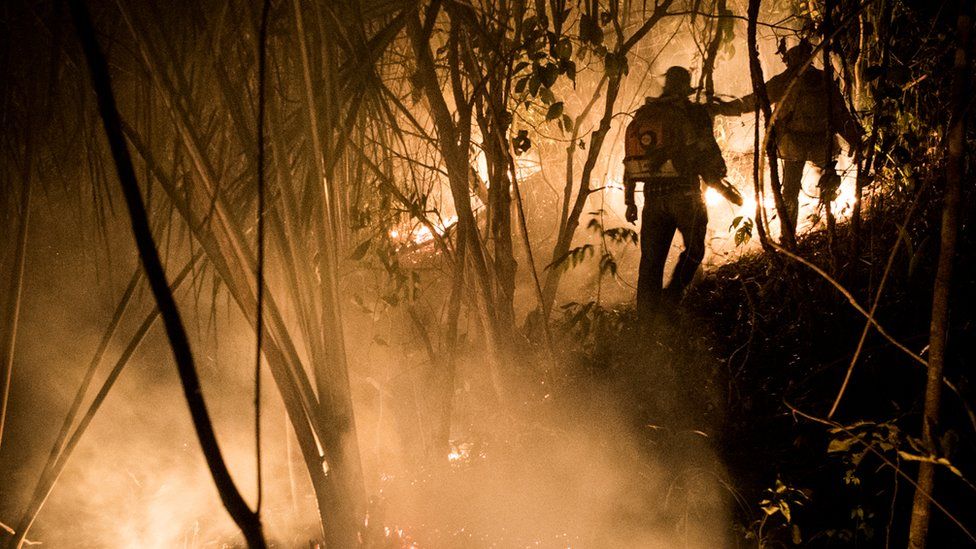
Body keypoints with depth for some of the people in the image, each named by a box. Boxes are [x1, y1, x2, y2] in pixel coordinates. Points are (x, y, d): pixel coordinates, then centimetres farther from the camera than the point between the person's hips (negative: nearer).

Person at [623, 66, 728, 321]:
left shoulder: (642, 114, 13)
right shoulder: (693, 112, -3)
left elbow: (630, 161, 13)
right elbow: (707, 149, -6)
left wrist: (629, 201, 17)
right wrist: (717, 172, 15)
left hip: (652, 197, 4)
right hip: (684, 193, -4)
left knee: (651, 260, 8)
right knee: (694, 249, 14)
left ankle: (646, 320, 7)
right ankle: (671, 296, -6)